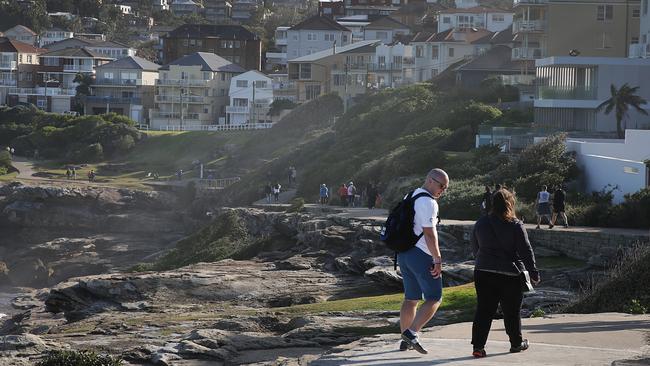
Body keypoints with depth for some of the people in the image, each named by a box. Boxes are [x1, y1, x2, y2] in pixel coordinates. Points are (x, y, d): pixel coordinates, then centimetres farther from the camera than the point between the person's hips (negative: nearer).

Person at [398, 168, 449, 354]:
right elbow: (429, 233, -19)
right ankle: (411, 332, -17)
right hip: (421, 255, -9)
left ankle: (406, 340, 16)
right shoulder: (428, 202, -14)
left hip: (403, 253, 9)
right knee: (434, 298, -4)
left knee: (410, 298, 14)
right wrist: (438, 260, -17)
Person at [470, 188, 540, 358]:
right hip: (509, 274, -3)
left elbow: (475, 248, 15)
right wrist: (533, 273, -2)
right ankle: (516, 343, 27)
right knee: (511, 311, 12)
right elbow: (526, 251, -7)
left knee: (483, 310, 3)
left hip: (482, 273, 3)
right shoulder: (515, 226, -7)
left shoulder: (480, 223, 6)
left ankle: (478, 346, -7)